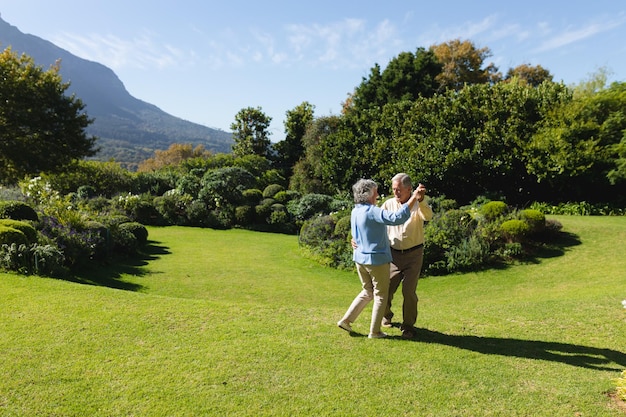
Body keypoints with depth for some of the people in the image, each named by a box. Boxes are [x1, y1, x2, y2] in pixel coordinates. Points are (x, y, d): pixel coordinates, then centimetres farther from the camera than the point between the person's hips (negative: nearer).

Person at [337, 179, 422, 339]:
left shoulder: (355, 212, 5)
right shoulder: (372, 212, -21)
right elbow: (397, 218, -32)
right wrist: (414, 198, -26)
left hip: (360, 258, 8)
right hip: (376, 259, -8)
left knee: (367, 292, 23)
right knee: (380, 295, 9)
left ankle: (346, 320, 21)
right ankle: (374, 331, 17)